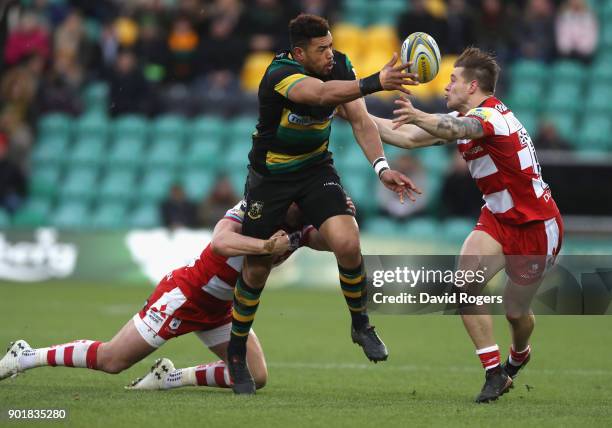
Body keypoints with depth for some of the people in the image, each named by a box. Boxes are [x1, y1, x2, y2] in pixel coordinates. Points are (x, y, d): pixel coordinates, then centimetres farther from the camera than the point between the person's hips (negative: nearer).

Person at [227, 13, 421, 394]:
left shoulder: (340, 65, -11)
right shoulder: (280, 74, -30)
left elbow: (360, 120, -13)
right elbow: (322, 93, -49)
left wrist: (382, 167, -28)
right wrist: (374, 83, -63)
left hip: (316, 169, 4)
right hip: (270, 175, -4)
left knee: (347, 244, -19)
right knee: (257, 268, 4)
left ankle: (361, 324, 6)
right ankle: (236, 354, 24)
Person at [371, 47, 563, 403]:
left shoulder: (490, 114, -24)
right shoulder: (466, 117, 4)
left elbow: (456, 129, -48)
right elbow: (410, 138, 7)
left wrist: (420, 118, -67)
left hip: (536, 226, -8)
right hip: (498, 217, 8)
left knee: (516, 312, 5)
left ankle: (519, 356, 41)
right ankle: (495, 372, -10)